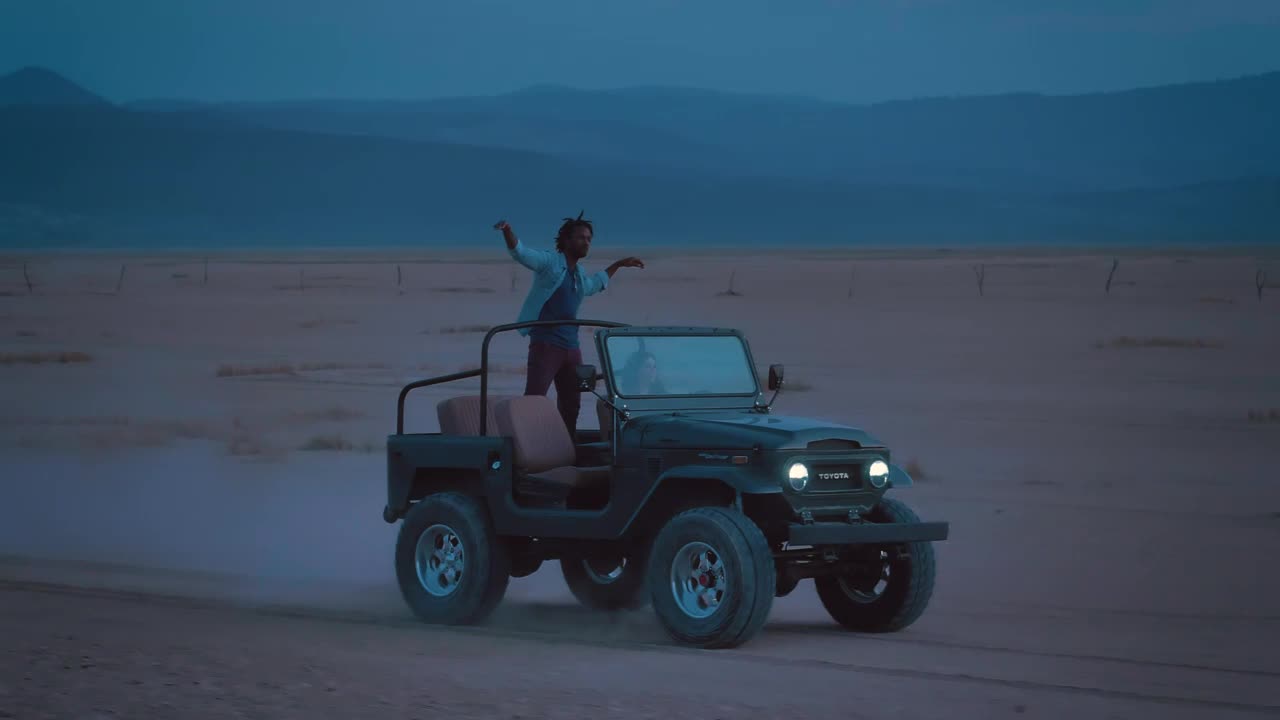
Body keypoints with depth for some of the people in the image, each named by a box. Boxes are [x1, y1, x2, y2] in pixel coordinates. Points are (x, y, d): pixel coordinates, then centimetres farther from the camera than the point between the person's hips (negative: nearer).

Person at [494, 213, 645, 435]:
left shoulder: (580, 275, 20)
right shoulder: (549, 261, -3)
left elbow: (595, 284, 44)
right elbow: (519, 252, -18)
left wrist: (618, 265, 47)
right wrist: (508, 231, -37)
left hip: (571, 348, 8)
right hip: (545, 344, -8)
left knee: (571, 406, 15)